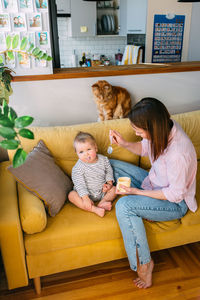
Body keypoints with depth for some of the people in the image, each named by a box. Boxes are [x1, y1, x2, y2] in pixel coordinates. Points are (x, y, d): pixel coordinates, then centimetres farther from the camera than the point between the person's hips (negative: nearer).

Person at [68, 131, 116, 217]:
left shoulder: (104, 160, -8)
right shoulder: (78, 168, -19)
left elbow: (109, 171, 8)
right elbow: (80, 184, -21)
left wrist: (109, 183, -8)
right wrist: (85, 198, -29)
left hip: (102, 192, 3)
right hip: (86, 193, -3)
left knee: (114, 189, -11)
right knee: (71, 195, -26)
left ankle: (102, 203, -27)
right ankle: (94, 209, -37)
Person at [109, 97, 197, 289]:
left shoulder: (178, 153, -37)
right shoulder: (163, 129, -14)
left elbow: (175, 194, -26)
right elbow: (144, 148, 6)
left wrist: (138, 192, -23)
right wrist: (125, 144, -13)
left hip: (175, 203, -9)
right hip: (154, 183, 9)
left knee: (124, 206, -31)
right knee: (111, 165, 5)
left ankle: (144, 262, -11)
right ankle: (140, 212, -1)